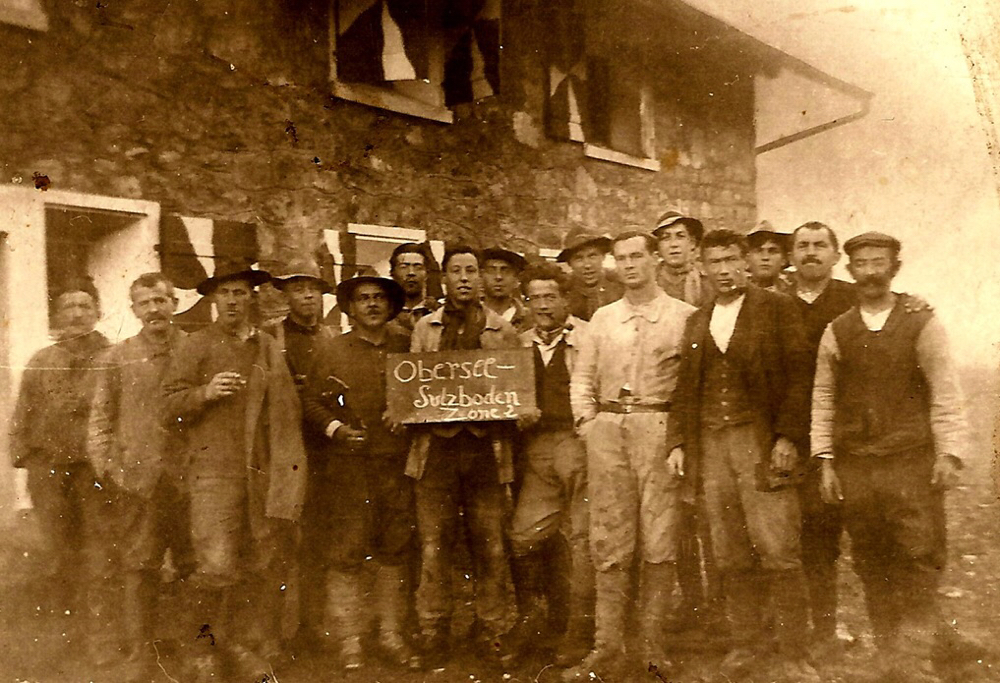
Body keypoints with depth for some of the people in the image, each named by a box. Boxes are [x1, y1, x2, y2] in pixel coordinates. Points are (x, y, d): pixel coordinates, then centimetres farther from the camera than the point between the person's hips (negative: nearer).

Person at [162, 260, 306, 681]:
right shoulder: (196, 346, 8)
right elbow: (170, 408, 4)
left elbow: (288, 412, 21)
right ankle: (217, 645, 14)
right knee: (217, 567, -11)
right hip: (214, 469, -3)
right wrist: (204, 393, -15)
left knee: (269, 569, 3)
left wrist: (289, 464, 11)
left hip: (264, 473, 3)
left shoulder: (271, 347, 17)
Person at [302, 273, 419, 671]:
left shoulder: (406, 349, 11)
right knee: (345, 553, -1)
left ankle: (392, 635, 21)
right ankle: (349, 641, 13)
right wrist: (336, 428, -13)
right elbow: (312, 403, 4)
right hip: (348, 467, -2)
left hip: (397, 464, 3)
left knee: (395, 549, 8)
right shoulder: (332, 353, 5)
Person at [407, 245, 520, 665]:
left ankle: (495, 643, 18)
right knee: (433, 549, 3)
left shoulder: (502, 330, 11)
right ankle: (433, 644, 15)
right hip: (435, 447, 1)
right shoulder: (424, 328, 12)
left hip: (486, 449, 0)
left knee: (490, 549, 4)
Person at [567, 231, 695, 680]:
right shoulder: (602, 318, 15)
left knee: (659, 541, -1)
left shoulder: (683, 316, 3)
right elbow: (582, 377, 16)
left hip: (659, 428, -3)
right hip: (607, 430, 3)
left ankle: (652, 647, 12)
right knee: (609, 542, 5)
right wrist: (587, 421, 4)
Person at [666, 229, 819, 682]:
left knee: (778, 551, -4)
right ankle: (746, 644, 21)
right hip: (711, 445, 4)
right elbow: (686, 387, 17)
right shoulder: (697, 322, 17)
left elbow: (798, 376, -3)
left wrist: (787, 437, -12)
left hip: (761, 441, -4)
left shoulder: (776, 309, 3)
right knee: (731, 556, 8)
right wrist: (678, 442, 9)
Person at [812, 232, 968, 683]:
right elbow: (823, 400, 8)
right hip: (854, 467, 2)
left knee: (920, 561, -2)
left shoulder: (922, 325, 2)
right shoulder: (836, 333, 7)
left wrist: (949, 452, -6)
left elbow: (945, 393, 1)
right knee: (871, 566, 8)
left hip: (913, 464, -2)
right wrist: (825, 461, 5)